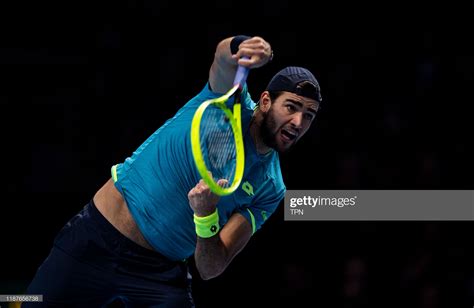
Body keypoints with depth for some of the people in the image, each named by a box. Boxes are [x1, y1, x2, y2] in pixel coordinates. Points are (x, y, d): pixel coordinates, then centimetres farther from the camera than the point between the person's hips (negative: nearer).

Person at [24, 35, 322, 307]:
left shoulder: (270, 191, -1)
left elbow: (210, 269, -8)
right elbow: (225, 55, -30)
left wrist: (206, 217, -28)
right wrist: (241, 47, -54)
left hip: (161, 273, 2)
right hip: (97, 238, -2)